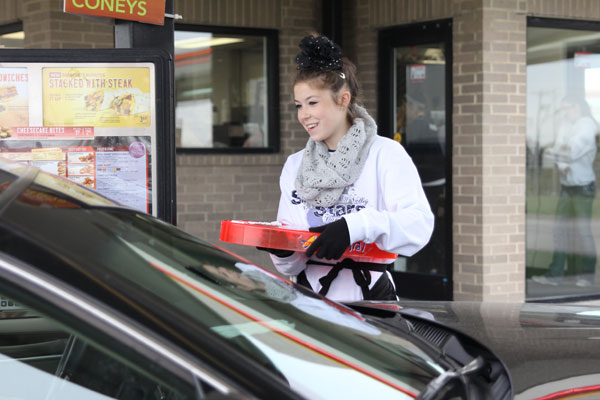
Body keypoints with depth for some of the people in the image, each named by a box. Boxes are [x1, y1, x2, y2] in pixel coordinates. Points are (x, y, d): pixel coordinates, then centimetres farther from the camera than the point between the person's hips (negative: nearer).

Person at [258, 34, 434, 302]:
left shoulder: (385, 154, 2)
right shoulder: (294, 166, 17)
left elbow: (420, 222, -13)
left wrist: (356, 226, -26)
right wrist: (281, 250, -7)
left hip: (368, 297, -4)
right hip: (309, 298, 4)